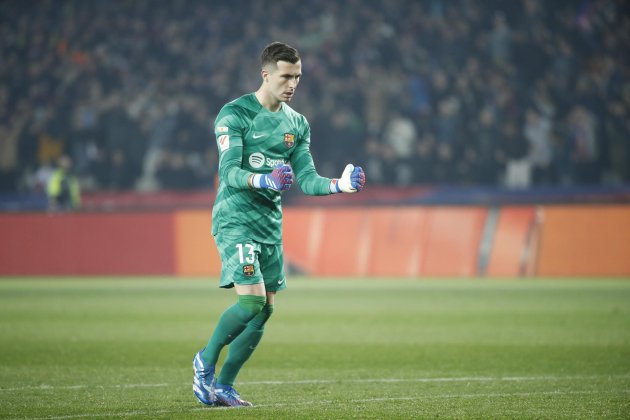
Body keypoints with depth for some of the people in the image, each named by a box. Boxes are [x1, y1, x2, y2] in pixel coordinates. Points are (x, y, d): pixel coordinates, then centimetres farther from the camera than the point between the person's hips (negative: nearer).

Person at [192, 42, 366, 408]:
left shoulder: (297, 124, 12)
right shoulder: (235, 115, -8)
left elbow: (306, 179, 9)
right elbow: (229, 173, -16)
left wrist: (340, 185, -10)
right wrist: (263, 180, -35)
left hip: (271, 225, 7)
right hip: (236, 221, -7)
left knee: (265, 310, 3)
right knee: (252, 300, -18)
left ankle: (223, 385, 13)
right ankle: (206, 360, 5)